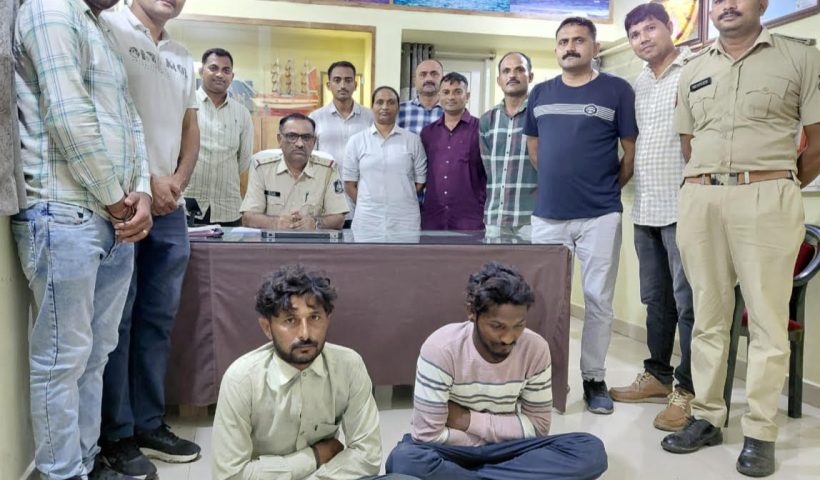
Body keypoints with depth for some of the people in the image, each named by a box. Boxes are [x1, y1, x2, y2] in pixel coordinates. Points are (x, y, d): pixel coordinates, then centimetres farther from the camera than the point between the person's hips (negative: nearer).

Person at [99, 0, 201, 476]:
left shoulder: (183, 58, 18)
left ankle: (149, 425, 20)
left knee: (158, 319, 9)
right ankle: (117, 435, 11)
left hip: (169, 205, 6)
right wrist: (144, 181, -13)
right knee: (116, 320, 0)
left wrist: (177, 180, 0)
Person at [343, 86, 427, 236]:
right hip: (367, 222, 0)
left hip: (405, 222, 0)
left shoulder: (413, 140, 5)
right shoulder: (356, 141, 5)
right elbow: (350, 184, 6)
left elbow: (420, 181, 8)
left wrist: (399, 201, 3)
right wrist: (370, 205, 0)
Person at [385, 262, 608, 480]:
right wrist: (497, 431, -13)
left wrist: (468, 420, -15)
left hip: (505, 448, 4)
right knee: (404, 460, -37)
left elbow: (538, 426, -7)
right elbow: (428, 434, -22)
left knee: (591, 451, -21)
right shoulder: (441, 349, -23)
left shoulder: (536, 348, -13)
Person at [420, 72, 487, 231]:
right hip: (431, 220, 3)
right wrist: (417, 211, 8)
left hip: (469, 220, -3)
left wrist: (487, 211, -6)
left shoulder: (481, 129, -1)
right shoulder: (427, 132, 10)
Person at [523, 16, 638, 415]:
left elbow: (632, 151, 2)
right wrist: (556, 181, 12)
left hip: (599, 215, -3)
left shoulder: (617, 90, 0)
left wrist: (609, 187, 2)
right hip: (547, 214, 3)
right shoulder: (540, 93, 11)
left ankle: (594, 378, 17)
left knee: (598, 300, 4)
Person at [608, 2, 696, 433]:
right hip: (645, 208, 7)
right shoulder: (638, 84, 17)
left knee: (688, 301, -3)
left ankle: (688, 389, 6)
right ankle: (658, 375, 26)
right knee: (656, 299, 14)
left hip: (682, 206, -7)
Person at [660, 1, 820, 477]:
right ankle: (707, 417, 19)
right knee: (708, 316, 9)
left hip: (766, 199, -3)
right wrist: (708, 187, 13)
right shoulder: (693, 70, 16)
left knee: (768, 320, -1)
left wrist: (777, 189, 8)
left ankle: (760, 433, 8)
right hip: (699, 199, 4)